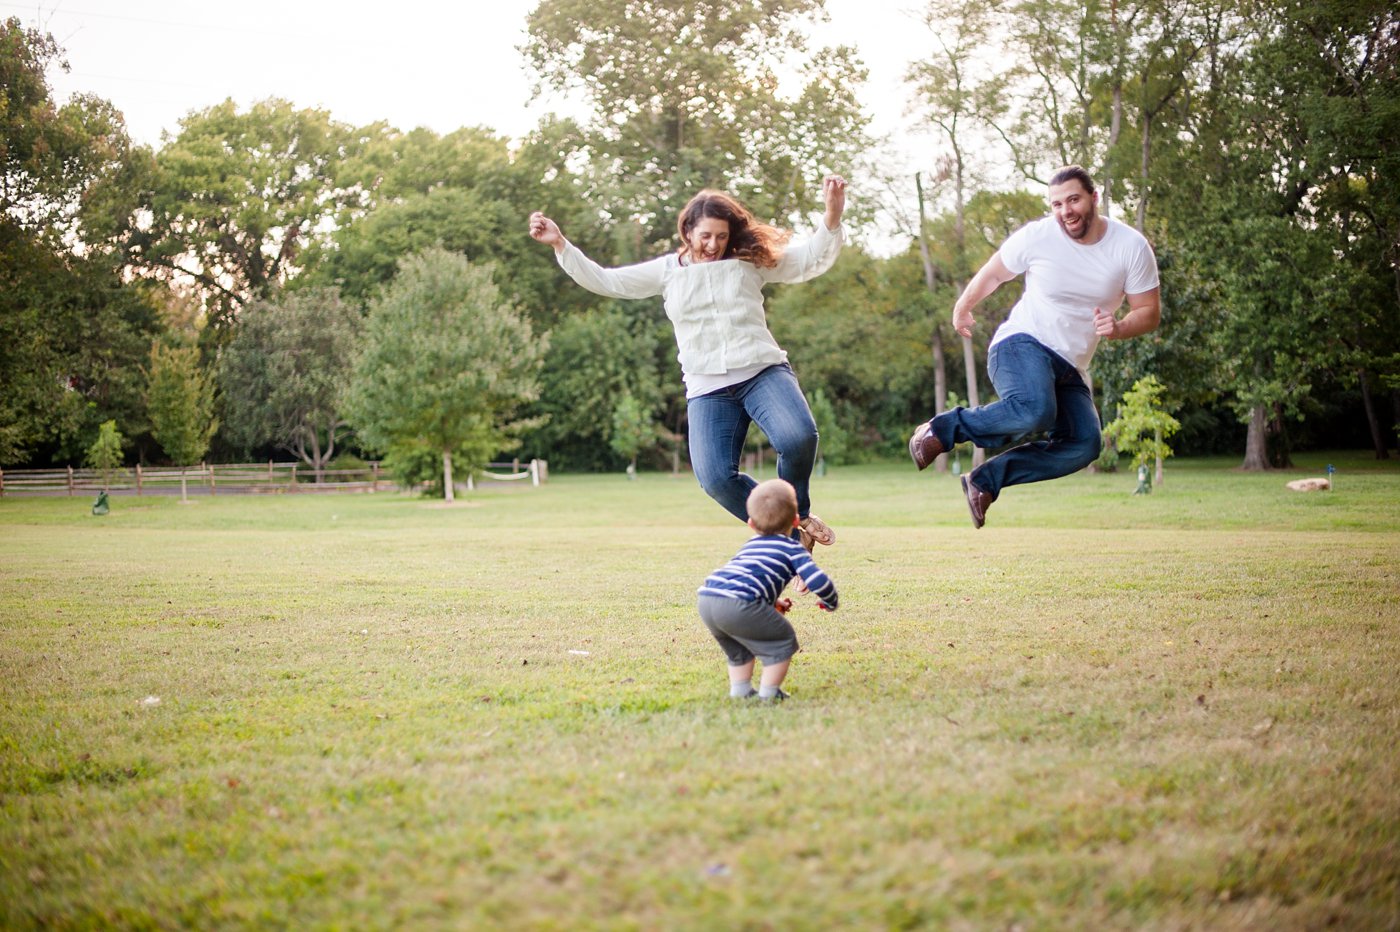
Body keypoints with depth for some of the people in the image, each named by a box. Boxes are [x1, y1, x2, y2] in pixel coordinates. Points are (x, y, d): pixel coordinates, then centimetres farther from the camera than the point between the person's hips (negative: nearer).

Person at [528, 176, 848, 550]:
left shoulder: (750, 262, 8)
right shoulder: (668, 271, 12)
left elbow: (812, 260, 8)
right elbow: (604, 281, 10)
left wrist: (832, 216, -8)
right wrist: (559, 244, 2)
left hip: (763, 372, -1)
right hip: (708, 390, 1)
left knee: (798, 438, -30)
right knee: (715, 478, -20)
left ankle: (798, 514, 0)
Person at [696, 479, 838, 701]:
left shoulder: (749, 545, 33)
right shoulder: (792, 549, 12)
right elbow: (818, 581, 2)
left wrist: (772, 602, 51)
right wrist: (830, 603, 22)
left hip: (707, 599, 7)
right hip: (738, 605, -7)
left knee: (739, 647, 32)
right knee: (783, 641, 11)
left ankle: (740, 689, 32)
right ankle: (768, 694, 11)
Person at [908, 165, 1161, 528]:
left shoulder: (1131, 247, -5)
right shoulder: (1036, 237, -9)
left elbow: (1150, 312, 1)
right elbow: (992, 275, 9)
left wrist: (1118, 328, -21)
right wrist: (962, 308, 24)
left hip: (1072, 369, 5)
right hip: (1023, 345, -5)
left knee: (1084, 445, -14)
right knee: (1035, 411, -36)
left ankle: (987, 479, -4)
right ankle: (942, 429, -16)